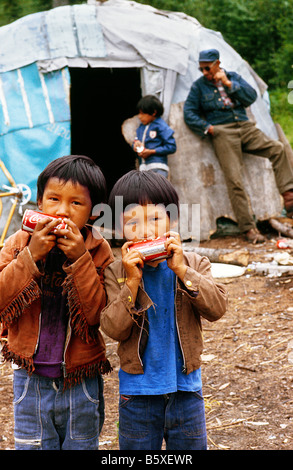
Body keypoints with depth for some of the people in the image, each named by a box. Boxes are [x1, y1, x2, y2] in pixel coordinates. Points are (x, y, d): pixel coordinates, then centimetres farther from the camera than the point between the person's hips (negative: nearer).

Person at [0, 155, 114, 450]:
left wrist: (80, 260, -24)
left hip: (81, 380, 0)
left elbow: (99, 315, -17)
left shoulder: (98, 252, -8)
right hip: (31, 379, 1)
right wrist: (30, 256, -23)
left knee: (82, 445, 15)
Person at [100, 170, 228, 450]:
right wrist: (131, 282, -24)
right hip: (138, 391, -1)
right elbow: (114, 329, -15)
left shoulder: (193, 264, -3)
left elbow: (217, 308, -16)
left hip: (186, 387, 1)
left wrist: (182, 271, -24)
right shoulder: (116, 273, -7)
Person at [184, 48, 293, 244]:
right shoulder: (199, 86, 8)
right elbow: (189, 113, 6)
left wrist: (228, 84, -6)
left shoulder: (234, 77, 15)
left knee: (277, 148, -19)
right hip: (222, 133, -3)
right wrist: (208, 128, -5)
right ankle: (248, 228, -12)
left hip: (245, 127, 3)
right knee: (234, 180, -14)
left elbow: (251, 97, 2)